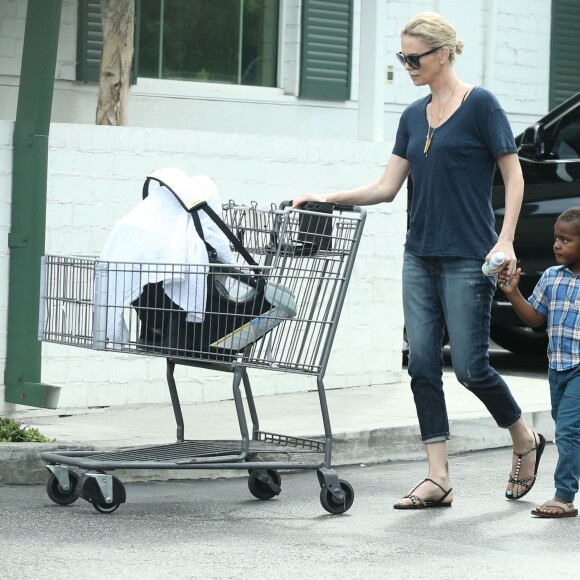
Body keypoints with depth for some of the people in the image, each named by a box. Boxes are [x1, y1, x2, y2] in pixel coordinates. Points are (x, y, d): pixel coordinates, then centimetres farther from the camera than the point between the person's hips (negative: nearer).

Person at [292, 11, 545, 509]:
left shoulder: (480, 105, -6)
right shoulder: (414, 116, 12)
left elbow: (514, 177, -7)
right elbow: (388, 187, 12)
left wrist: (506, 242, -16)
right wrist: (326, 198, 2)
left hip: (468, 259, -7)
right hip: (421, 256, 7)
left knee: (471, 366, -4)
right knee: (423, 364, 1)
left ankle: (525, 441, 22)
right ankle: (438, 479, 4)